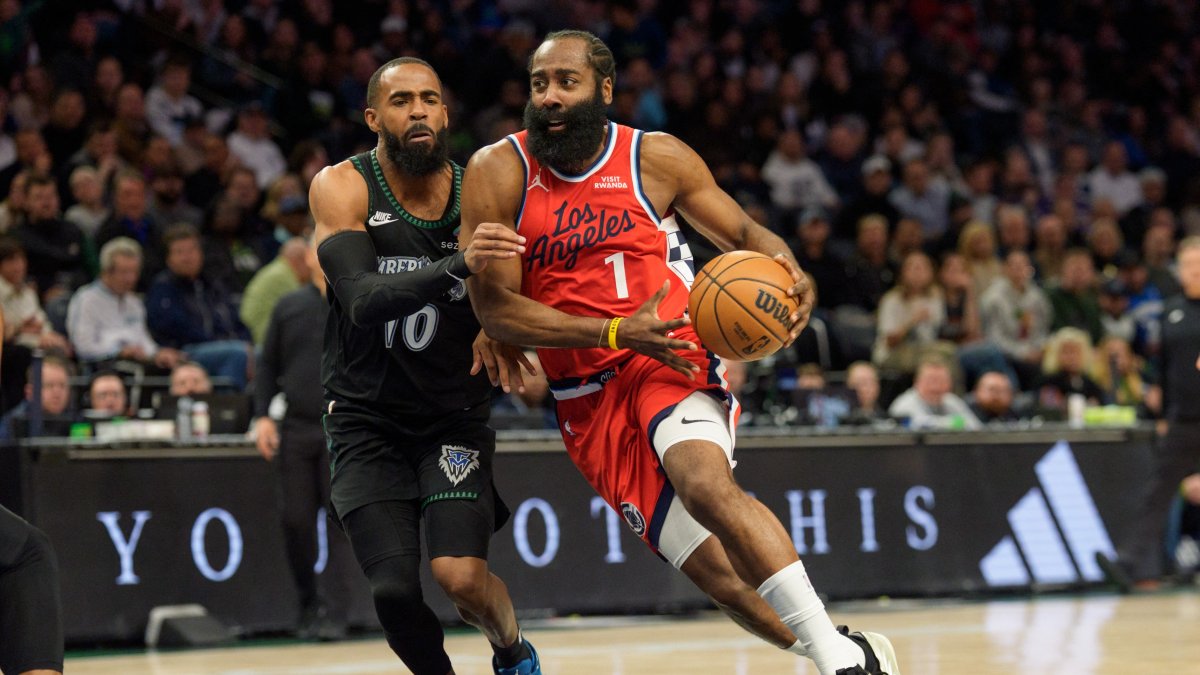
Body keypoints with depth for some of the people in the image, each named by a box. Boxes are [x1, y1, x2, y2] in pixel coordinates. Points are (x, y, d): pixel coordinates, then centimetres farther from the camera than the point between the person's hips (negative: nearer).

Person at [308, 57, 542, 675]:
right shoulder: (341, 188, -14)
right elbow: (362, 301, -30)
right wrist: (458, 264, -46)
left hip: (455, 416, 1)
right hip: (368, 421, -1)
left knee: (461, 575, -16)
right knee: (394, 591, -12)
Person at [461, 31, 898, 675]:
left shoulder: (658, 158, 0)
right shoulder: (497, 174, -4)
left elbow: (741, 232, 12)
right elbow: (495, 309, -7)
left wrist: (786, 270, -12)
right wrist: (617, 333, -17)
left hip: (673, 363, -2)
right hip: (588, 400, 2)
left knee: (705, 483, -34)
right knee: (720, 573, -3)